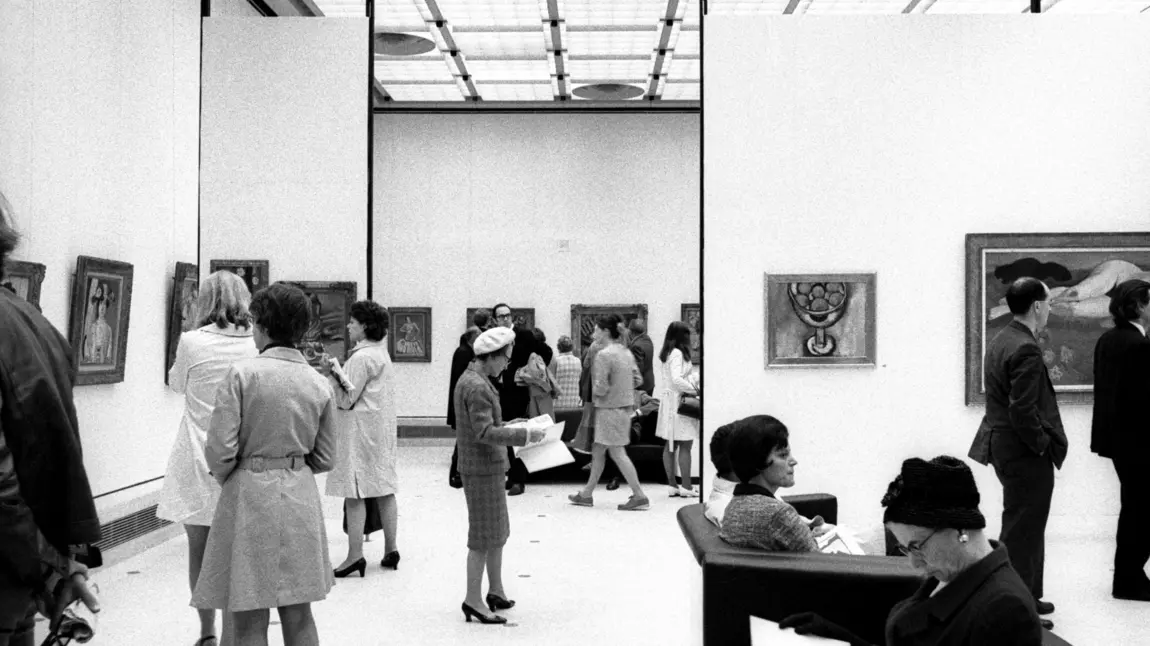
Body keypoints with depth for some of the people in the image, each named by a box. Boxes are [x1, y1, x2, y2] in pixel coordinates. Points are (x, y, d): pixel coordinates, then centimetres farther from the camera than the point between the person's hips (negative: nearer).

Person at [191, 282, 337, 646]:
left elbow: (220, 451, -13)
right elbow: (324, 459, 6)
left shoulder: (242, 374, -11)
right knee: (299, 615, 14)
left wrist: (225, 476, 7)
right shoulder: (320, 384, 2)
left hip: (250, 496, -4)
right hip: (300, 498, 4)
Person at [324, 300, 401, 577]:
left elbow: (347, 398, -15)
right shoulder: (381, 352, 13)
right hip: (382, 428, 9)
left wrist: (335, 373, -6)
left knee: (354, 494, -6)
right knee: (384, 490, 11)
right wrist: (338, 372, 8)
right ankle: (390, 549, 15)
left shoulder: (361, 357, -15)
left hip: (360, 430, -9)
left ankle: (355, 554, -6)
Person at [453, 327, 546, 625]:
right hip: (482, 468, -10)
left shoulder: (471, 379, 11)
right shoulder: (477, 387, -21)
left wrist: (510, 427, 14)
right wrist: (524, 435, -23)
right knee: (484, 536, -1)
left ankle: (496, 591, 28)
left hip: (487, 465, 10)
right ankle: (473, 600, 7)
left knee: (498, 532, 18)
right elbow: (485, 433, -26)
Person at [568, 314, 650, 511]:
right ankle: (586, 495, 24)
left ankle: (639, 496, -1)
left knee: (617, 453, -2)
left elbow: (600, 387, -19)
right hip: (625, 406, 9)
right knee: (597, 451, 16)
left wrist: (593, 392, 1)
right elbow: (637, 380, 11)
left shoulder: (603, 355, -17)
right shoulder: (626, 352, 8)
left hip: (609, 409, -9)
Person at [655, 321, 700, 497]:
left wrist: (692, 385, 5)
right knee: (685, 445, -4)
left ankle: (672, 484, 14)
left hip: (668, 400, 9)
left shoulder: (665, 354, 13)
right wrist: (695, 390, -17)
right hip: (679, 401, -9)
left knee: (670, 445, 10)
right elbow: (676, 379, -24)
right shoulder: (677, 353, -14)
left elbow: (671, 378, 12)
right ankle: (686, 486, -2)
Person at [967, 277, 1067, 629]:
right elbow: (1022, 411, -27)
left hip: (1004, 443, 10)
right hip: (1025, 454, -10)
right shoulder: (1026, 350, -22)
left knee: (1028, 528, 22)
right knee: (1022, 533, 0)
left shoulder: (1000, 340, 8)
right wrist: (1042, 445, -13)